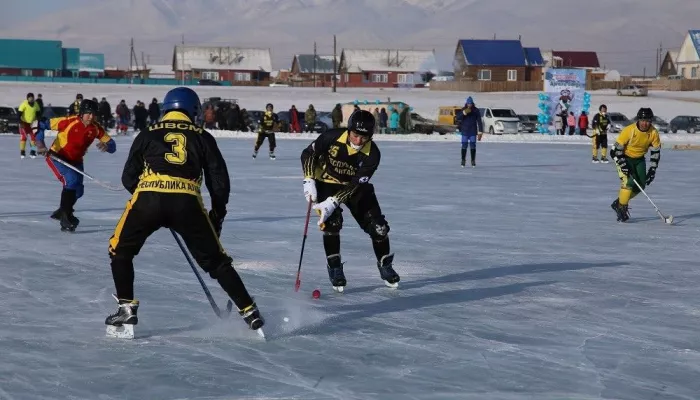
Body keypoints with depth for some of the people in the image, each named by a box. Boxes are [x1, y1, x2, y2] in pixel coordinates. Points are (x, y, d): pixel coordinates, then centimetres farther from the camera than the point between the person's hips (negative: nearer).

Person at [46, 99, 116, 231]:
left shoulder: (96, 128, -9)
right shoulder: (69, 122, -23)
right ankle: (66, 216, -14)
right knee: (72, 180, -26)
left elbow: (112, 145, -9)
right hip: (56, 156, -6)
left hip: (75, 160, 6)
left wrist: (106, 146, -31)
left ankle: (62, 212, 33)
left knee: (78, 190, 7)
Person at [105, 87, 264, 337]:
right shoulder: (203, 137, 21)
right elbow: (220, 182, 17)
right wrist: (217, 215, 30)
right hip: (187, 204, 1)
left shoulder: (147, 134, 22)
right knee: (215, 259, 15)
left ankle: (127, 308, 18)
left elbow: (128, 178, 20)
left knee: (120, 250, 24)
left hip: (147, 199, -1)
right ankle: (249, 312, 14)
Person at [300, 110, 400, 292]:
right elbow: (308, 153, -13)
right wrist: (309, 181, -23)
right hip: (326, 183, -1)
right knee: (332, 222, -22)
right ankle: (335, 268, -6)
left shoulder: (372, 154, -25)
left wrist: (333, 202, -38)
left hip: (355, 187, 2)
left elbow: (356, 185, -29)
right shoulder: (333, 137, -27)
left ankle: (385, 265, 20)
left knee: (377, 226, -4)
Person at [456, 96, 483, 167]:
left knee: (473, 146, 0)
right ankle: (463, 160, 5)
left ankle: (473, 161, 7)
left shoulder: (476, 111, 1)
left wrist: (480, 131, -7)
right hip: (464, 131, 0)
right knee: (464, 146, -2)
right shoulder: (463, 110, 2)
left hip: (473, 131, 0)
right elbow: (458, 118, -5)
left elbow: (479, 121, 0)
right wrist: (463, 113, -22)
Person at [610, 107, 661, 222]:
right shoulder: (629, 131, -28)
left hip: (639, 159, 5)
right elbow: (616, 149, -22)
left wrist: (652, 170, -10)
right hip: (624, 158, -5)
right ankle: (621, 208, -5)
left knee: (640, 185, 2)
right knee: (628, 182, -20)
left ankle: (619, 202, 21)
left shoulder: (653, 133, -16)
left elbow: (655, 152, -6)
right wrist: (623, 165, -26)